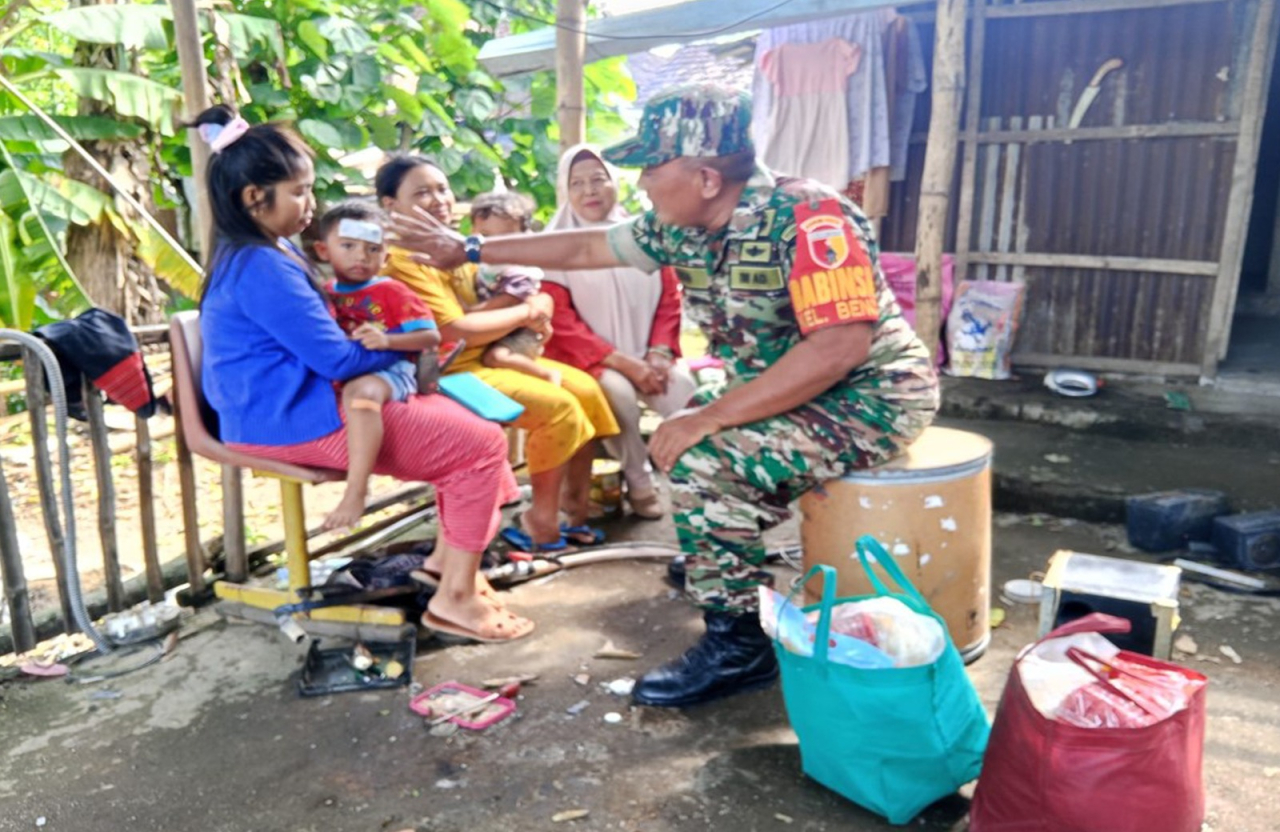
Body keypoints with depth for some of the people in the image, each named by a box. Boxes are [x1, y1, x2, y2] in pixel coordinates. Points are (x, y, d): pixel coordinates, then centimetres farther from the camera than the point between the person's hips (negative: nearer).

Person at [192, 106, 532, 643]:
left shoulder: (261, 253, 13)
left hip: (295, 407, 11)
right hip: (300, 422, -11)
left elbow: (315, 332, 22)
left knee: (464, 420, 16)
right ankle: (455, 598, -7)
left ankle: (448, 556, 16)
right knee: (483, 444, -12)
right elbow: (338, 358, -20)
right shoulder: (262, 268, -21)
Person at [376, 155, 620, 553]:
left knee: (586, 389, 2)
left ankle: (575, 505, 10)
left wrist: (532, 301, -5)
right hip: (451, 371, -9)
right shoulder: (403, 259, -17)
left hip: (492, 355, 9)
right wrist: (525, 311, -12)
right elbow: (456, 330, -24)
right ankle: (542, 520, -5)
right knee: (559, 406, -21)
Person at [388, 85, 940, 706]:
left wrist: (711, 417, -31)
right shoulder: (683, 229, 0)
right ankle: (715, 562, 32)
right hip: (789, 391, 9)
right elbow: (587, 248, 11)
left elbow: (841, 346, -33)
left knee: (705, 462, -23)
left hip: (871, 395, -9)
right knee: (679, 442, 14)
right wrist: (469, 249, 15)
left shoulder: (808, 217, -25)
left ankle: (738, 646, -7)